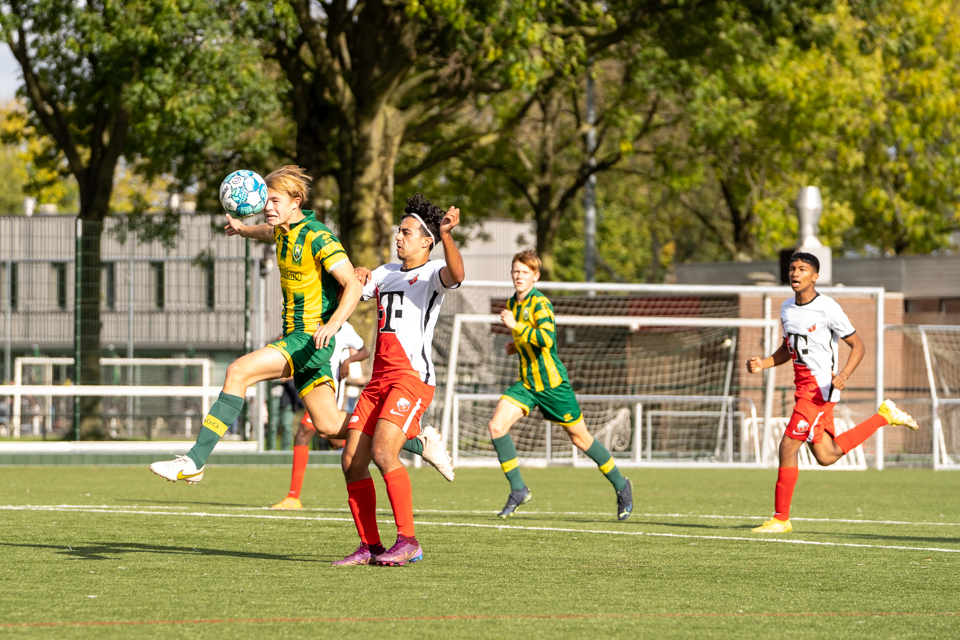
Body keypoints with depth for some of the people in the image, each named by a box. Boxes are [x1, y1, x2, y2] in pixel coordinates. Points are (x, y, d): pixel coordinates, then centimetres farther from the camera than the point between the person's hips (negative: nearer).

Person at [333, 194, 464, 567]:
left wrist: (445, 234, -40)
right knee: (352, 462, 0)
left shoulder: (432, 272, -1)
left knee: (383, 452, -23)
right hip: (379, 380, 8)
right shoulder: (386, 273, 23)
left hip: (413, 378, -8)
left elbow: (456, 274, -24)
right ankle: (369, 546, 7)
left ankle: (408, 542, -18)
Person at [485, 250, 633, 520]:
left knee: (580, 438, 4)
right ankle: (518, 490, -5)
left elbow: (546, 338, -33)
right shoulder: (512, 303, 9)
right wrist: (519, 346, 10)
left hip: (552, 383, -7)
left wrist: (515, 326, -29)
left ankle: (621, 485, 23)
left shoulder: (540, 303, -17)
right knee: (496, 425, -14)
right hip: (526, 383, 7)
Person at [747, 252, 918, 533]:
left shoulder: (827, 309, -14)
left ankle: (781, 518, -3)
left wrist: (844, 375, -27)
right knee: (826, 455, 15)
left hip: (820, 387, -9)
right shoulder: (787, 308, 9)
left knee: (788, 446, -12)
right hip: (803, 386, 9)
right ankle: (885, 416, 30)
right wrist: (762, 364, 3)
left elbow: (858, 346, -10)